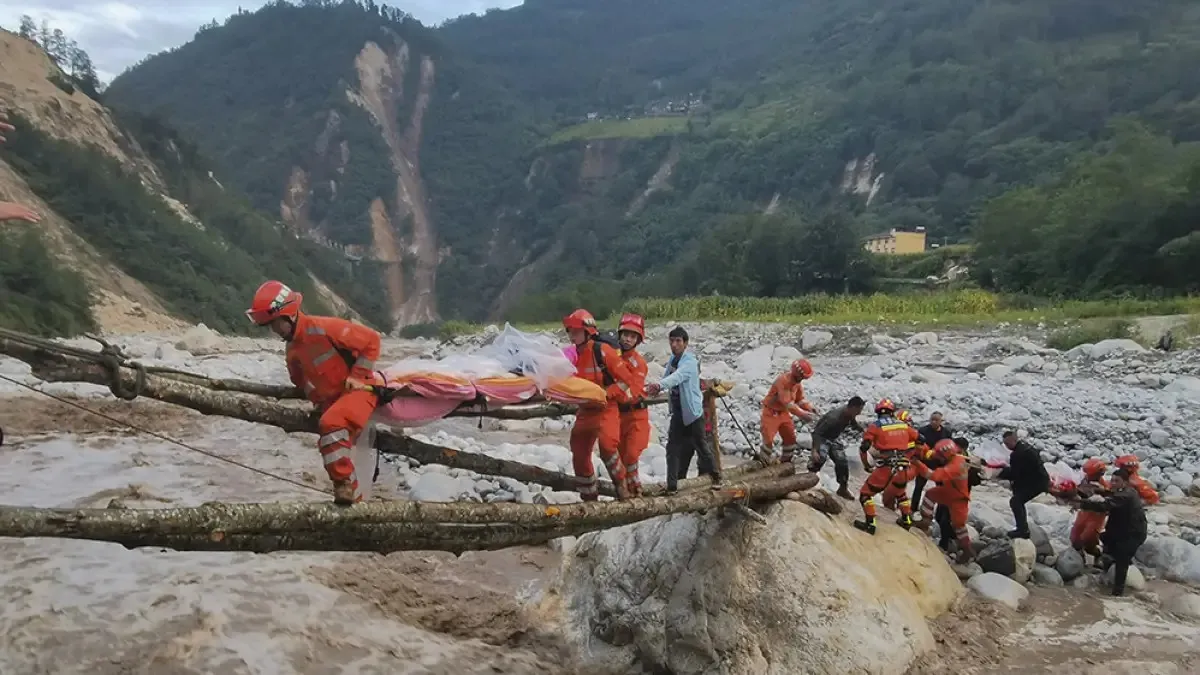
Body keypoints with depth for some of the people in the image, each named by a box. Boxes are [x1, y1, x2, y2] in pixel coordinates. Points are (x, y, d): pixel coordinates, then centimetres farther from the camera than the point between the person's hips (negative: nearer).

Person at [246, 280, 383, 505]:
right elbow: (300, 379, 26)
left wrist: (356, 376, -15)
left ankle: (344, 485, -23)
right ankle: (353, 498, 20)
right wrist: (318, 400, 10)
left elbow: (371, 340, -18)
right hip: (333, 398, 9)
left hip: (360, 388, -9)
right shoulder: (292, 350, 6)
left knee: (330, 425, -32)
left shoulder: (325, 328, -21)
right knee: (336, 449, 7)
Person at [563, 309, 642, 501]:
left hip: (607, 408, -7)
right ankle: (589, 497, 24)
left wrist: (606, 393, -21)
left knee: (607, 446, -27)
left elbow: (626, 379, -13)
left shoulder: (603, 351, -14)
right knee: (579, 455, 8)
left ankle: (621, 484, -5)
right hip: (585, 410, 7)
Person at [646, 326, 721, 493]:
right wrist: (654, 388, -15)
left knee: (699, 445, 5)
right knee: (673, 447, 3)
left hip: (692, 410, -7)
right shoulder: (672, 359, 7)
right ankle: (672, 485, 7)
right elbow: (667, 377, 5)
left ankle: (715, 476, 26)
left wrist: (659, 385, -54)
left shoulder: (690, 361, -20)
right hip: (677, 411, 7)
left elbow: (678, 376, -38)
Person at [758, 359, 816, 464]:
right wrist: (803, 414, -38)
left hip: (784, 413, 8)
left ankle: (785, 462, 26)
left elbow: (800, 399, 5)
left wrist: (810, 408, -13)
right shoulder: (783, 381, -30)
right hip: (771, 413, -8)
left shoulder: (798, 382, -3)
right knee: (768, 439, -9)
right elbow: (787, 403, -35)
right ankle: (761, 464, 4)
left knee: (790, 438, 10)